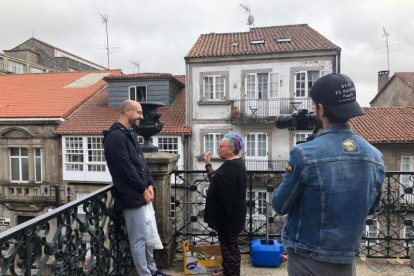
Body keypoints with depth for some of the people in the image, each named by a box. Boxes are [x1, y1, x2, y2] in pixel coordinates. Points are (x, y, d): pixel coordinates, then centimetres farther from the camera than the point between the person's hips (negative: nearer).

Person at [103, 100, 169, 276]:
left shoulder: (129, 135, 15)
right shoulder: (116, 137, -17)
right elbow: (126, 169, -20)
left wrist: (149, 184, 2)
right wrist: (143, 189, -13)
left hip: (141, 194, 10)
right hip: (132, 197, -10)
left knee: (147, 235, 19)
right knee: (139, 239, 1)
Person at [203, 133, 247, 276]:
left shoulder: (233, 165, -22)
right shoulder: (235, 162, 11)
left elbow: (216, 181, -30)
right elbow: (221, 179, 17)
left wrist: (208, 165, -19)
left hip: (229, 213, -10)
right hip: (228, 211, 10)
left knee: (230, 244, 4)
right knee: (226, 242, 21)